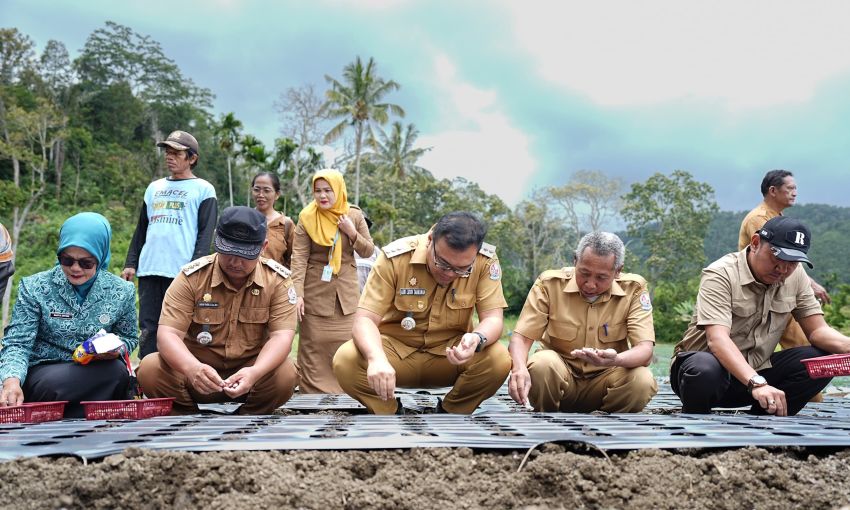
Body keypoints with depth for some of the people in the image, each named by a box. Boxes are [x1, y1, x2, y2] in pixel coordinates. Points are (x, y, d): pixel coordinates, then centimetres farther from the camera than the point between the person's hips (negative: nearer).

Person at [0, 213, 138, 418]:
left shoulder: (122, 292, -1)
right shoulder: (35, 288, -6)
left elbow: (129, 338, 11)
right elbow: (17, 343, -9)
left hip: (97, 372, 4)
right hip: (44, 372, -3)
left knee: (118, 371, -33)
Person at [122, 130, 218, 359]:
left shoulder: (203, 190, 4)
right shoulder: (154, 188, 20)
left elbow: (206, 234, -4)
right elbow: (141, 230, 22)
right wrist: (130, 263, 12)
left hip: (182, 272, -5)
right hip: (149, 270, 5)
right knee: (148, 329, 5)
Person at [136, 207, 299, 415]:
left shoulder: (278, 279, -9)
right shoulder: (191, 277, -11)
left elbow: (282, 336, -16)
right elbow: (168, 333, -18)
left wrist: (254, 372, -38)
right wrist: (192, 368, -41)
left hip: (253, 368, 0)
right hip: (198, 368, 1)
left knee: (285, 374, -31)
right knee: (150, 370, -26)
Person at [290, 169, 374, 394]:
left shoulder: (354, 216, 2)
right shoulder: (307, 218, -4)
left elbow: (369, 251, 6)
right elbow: (299, 258, -9)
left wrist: (353, 233, -11)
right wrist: (298, 293, -18)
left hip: (346, 293, 2)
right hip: (315, 293, -2)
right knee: (314, 349, 2)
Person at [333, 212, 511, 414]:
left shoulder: (486, 261, -15)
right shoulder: (395, 257, -20)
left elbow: (493, 318, -15)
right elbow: (365, 319, -22)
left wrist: (478, 339, -41)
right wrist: (377, 358, -44)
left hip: (453, 353, 1)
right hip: (395, 348, -1)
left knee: (499, 360, -29)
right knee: (345, 361, -29)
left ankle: (450, 413, 1)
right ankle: (391, 413, 1)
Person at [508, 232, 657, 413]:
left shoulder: (634, 289, -9)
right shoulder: (549, 284, -10)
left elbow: (645, 349, -16)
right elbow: (521, 337, -12)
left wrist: (616, 360, -39)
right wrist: (519, 369, -35)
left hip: (606, 377, 1)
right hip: (558, 375, 0)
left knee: (642, 380, -29)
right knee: (543, 364, -33)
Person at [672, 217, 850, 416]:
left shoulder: (795, 275, 0)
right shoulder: (720, 275, -19)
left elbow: (817, 331, 0)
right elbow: (717, 339, -32)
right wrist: (757, 383, -46)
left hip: (756, 370, 6)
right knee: (704, 368, -39)